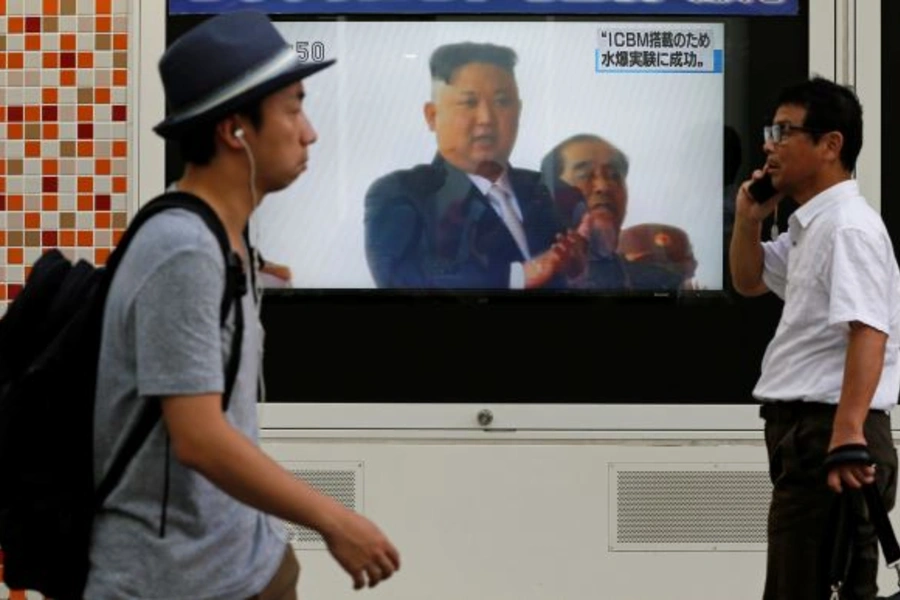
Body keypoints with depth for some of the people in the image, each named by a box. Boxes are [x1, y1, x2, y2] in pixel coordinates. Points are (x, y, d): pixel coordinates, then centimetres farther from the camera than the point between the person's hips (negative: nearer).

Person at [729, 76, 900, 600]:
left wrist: (847, 432, -34)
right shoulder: (809, 227, 18)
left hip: (831, 434, -11)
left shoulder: (849, 226, -14)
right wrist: (748, 220, 14)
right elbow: (750, 282, 34)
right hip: (804, 428, 11)